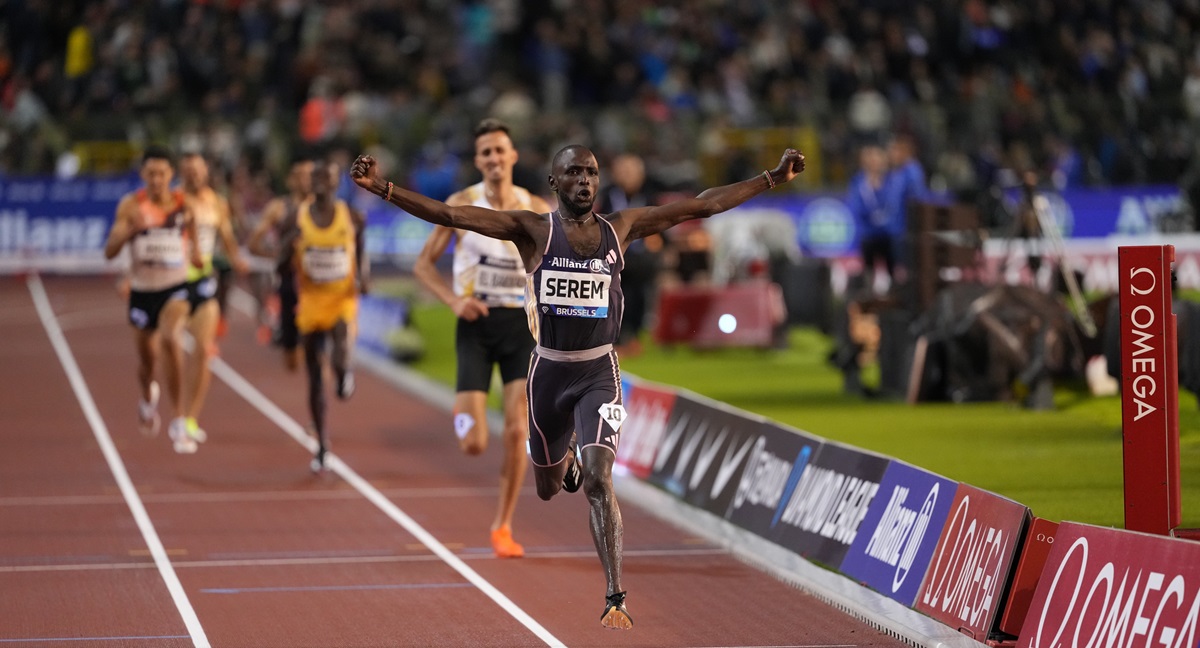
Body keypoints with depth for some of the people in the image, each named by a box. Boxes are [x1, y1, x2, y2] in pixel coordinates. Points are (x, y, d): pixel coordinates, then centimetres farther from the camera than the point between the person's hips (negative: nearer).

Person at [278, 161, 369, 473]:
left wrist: (363, 276, -8)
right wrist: (289, 243, -20)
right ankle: (322, 444, 23)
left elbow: (362, 253, 13)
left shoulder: (353, 218, -2)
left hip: (343, 300, -2)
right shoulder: (297, 218, -2)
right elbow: (281, 265, 0)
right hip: (310, 303, 2)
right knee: (315, 376, 9)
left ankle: (344, 375, 11)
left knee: (340, 360, -28)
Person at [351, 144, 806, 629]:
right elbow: (450, 215, -15)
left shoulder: (621, 227, 0)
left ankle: (616, 600, -17)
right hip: (549, 370, 1)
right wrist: (381, 188, -26)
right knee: (548, 489, 19)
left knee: (598, 481, -19)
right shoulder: (533, 230, -6)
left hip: (599, 372, -1)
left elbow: (703, 205, 1)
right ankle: (567, 459, 59)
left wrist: (774, 178, -2)